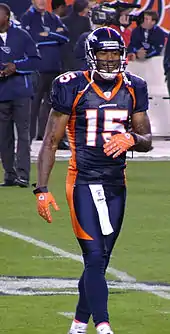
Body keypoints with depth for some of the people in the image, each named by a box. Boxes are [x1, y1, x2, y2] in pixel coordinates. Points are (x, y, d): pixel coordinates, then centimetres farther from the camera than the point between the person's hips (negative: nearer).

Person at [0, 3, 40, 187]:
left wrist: (16, 66, -12)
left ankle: (23, 174, -10)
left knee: (23, 133, -8)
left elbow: (35, 60, 2)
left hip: (21, 92, -3)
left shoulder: (21, 36, 3)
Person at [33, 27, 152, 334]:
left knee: (99, 260, 10)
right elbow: (50, 142, -3)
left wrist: (131, 139, -12)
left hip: (116, 184, 5)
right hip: (83, 181, -5)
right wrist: (41, 190, -9)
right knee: (95, 257, -13)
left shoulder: (133, 89, 6)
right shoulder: (74, 89, -7)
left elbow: (147, 141, 13)